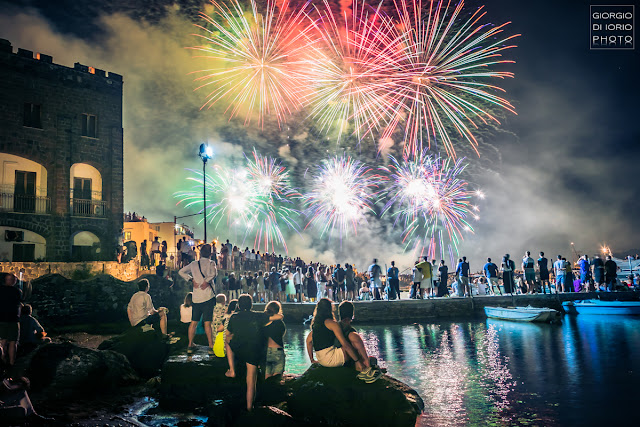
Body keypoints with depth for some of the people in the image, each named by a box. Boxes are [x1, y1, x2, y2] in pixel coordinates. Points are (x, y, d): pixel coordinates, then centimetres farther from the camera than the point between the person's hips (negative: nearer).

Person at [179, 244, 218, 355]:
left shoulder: (193, 264, 11)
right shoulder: (210, 263, -5)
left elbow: (181, 272, 12)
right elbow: (213, 273, -24)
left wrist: (192, 280, 7)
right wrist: (206, 281, -12)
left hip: (196, 297, 4)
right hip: (208, 296, -4)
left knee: (193, 322, 12)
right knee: (207, 323, -5)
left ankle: (190, 346, 17)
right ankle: (211, 347, -4)